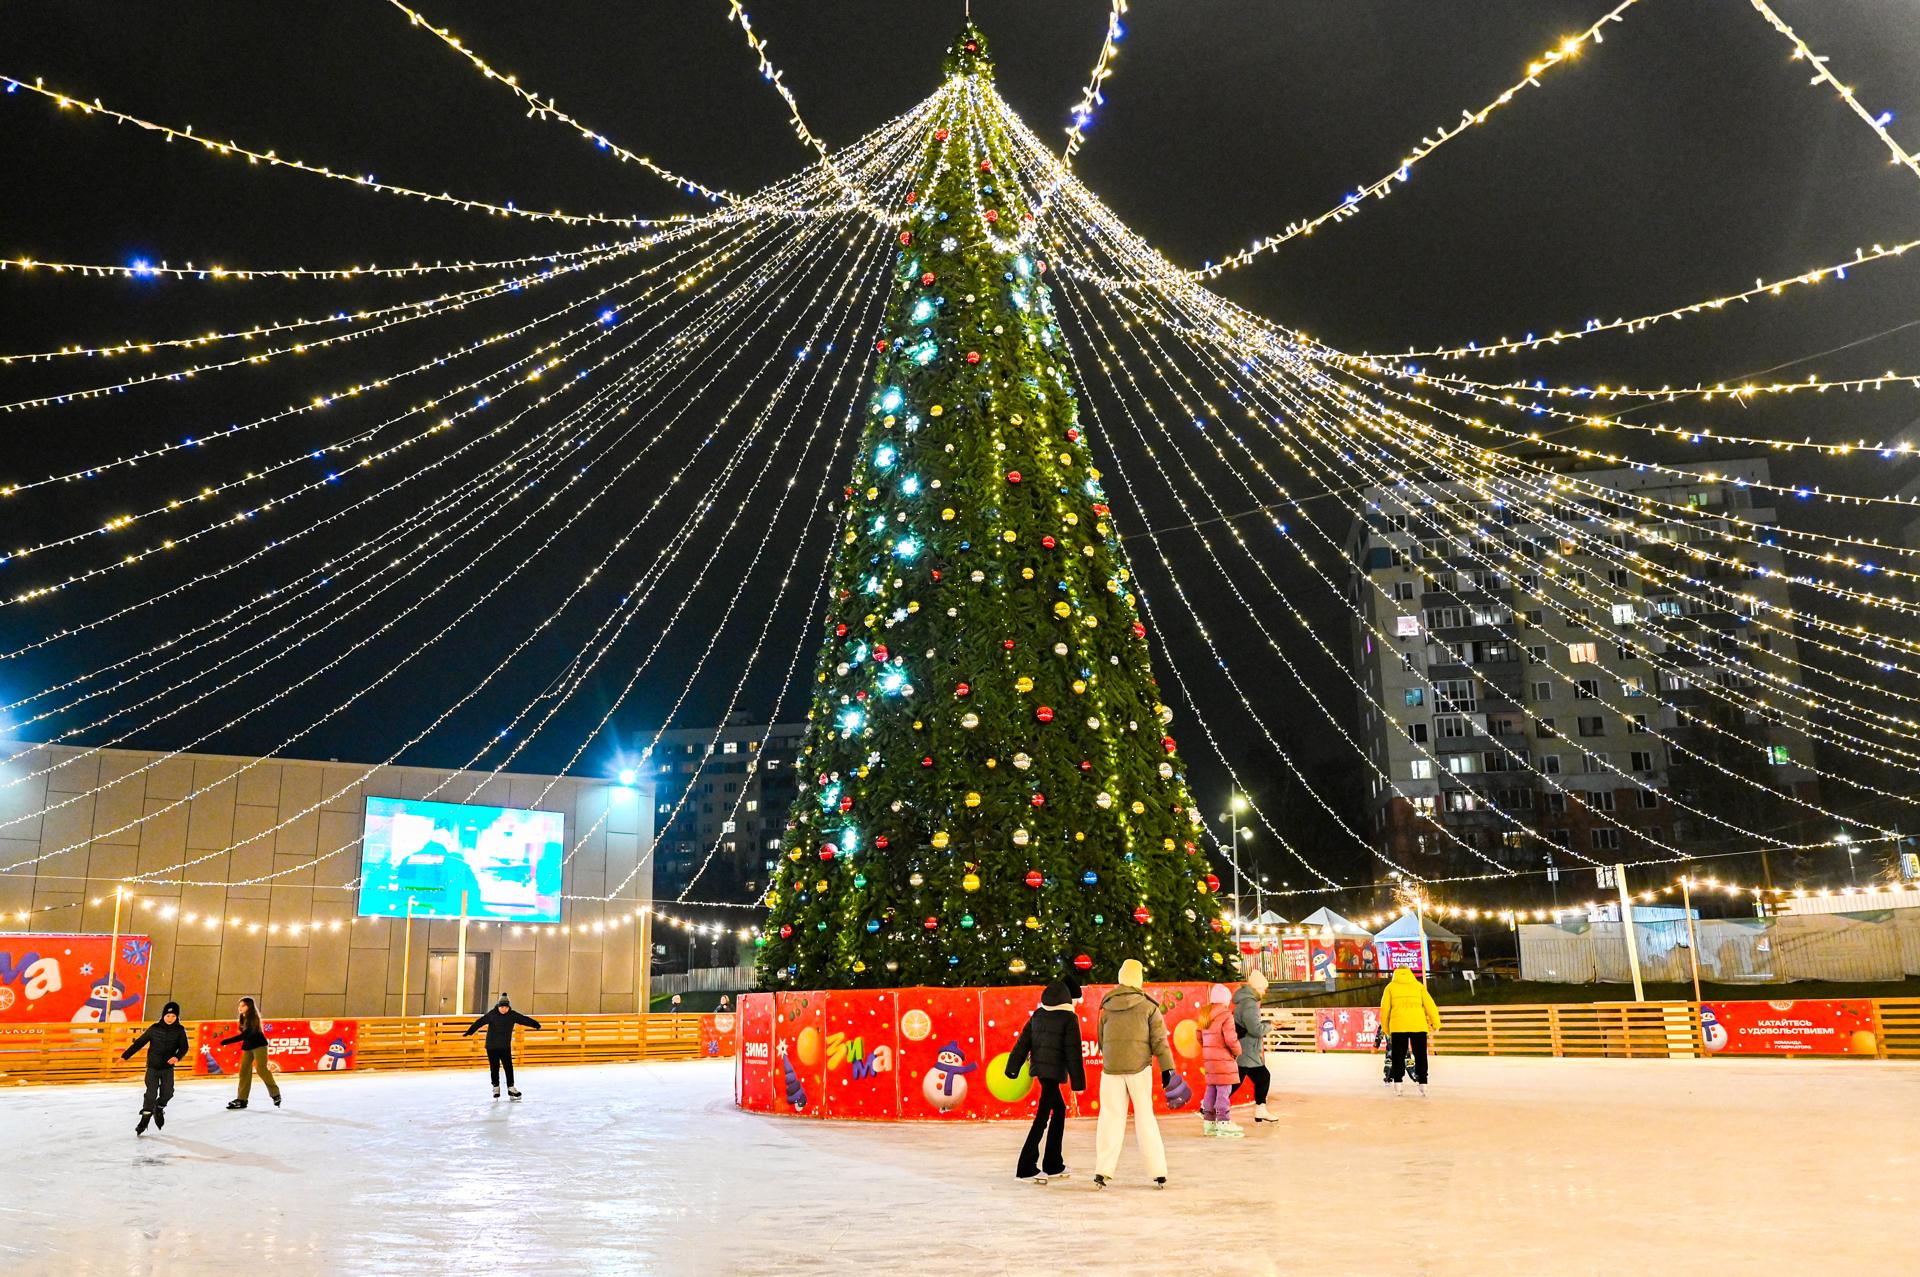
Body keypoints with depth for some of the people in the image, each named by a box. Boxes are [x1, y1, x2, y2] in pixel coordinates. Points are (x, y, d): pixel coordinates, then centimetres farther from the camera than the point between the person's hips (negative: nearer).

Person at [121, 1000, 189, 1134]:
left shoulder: (179, 1030, -4)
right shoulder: (154, 1028, -6)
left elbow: (184, 1047, -8)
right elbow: (139, 1043, 0)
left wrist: (177, 1057, -28)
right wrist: (125, 1055, -1)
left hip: (168, 1067, 1)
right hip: (153, 1066, -1)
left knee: (167, 1093, -6)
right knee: (151, 1094, -6)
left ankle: (159, 1108, 26)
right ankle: (145, 1119, 11)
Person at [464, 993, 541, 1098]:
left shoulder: (512, 1015, -3)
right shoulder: (492, 1014, -9)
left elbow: (524, 1019, -2)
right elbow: (480, 1022, -10)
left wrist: (535, 1024, -9)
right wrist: (469, 1032, -14)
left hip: (506, 1046, 2)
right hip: (492, 1046, -2)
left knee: (509, 1067, -1)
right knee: (494, 1068, 4)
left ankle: (511, 1088, 7)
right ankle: (496, 1088, 19)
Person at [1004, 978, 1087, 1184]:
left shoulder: (1038, 1014, 11)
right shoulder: (1069, 1018, -8)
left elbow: (1023, 1041, 9)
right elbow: (1073, 1052, -11)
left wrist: (1012, 1067, 10)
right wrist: (1078, 1081, -8)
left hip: (1039, 1069, 7)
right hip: (1054, 1072, -7)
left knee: (1059, 1110, 19)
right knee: (1042, 1117, -5)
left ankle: (1053, 1165, 22)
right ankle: (1026, 1168, -8)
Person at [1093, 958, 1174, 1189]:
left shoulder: (1107, 1007, 8)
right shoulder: (1148, 1006, 0)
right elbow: (1159, 1039, -5)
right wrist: (1166, 1067, -3)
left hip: (1111, 1068, 2)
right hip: (1139, 1067, -2)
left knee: (1111, 1117, 5)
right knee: (1145, 1118, 5)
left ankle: (1102, 1170, -3)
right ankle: (1159, 1173, 4)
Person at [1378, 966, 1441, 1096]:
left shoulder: (1391, 986, 12)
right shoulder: (1418, 985, 14)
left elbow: (1385, 1008, 10)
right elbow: (1430, 1005, 7)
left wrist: (1385, 1029, 18)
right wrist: (1436, 1023, 9)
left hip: (1398, 1026, -1)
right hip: (1419, 1025, 1)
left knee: (1398, 1056, 6)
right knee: (1420, 1055, 10)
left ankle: (1398, 1083, 0)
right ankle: (1422, 1084, 7)